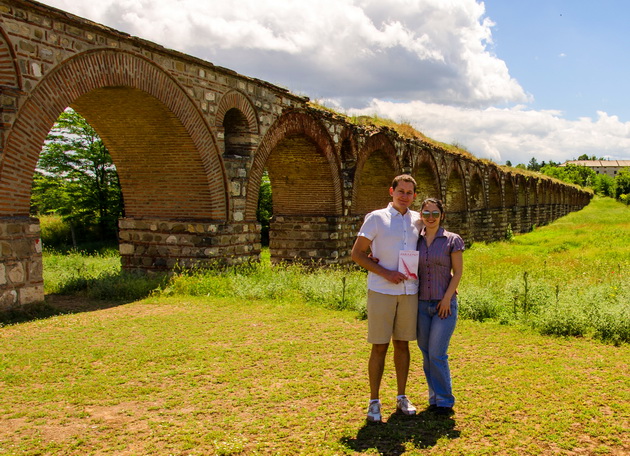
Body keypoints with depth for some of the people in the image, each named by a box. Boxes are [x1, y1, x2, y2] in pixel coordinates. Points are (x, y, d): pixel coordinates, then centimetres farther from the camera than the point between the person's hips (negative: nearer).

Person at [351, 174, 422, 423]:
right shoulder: (376, 218, -2)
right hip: (381, 291, -4)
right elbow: (357, 254, -5)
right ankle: (374, 401, 10)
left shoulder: (418, 220, 9)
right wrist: (386, 273, -14)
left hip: (409, 291, 4)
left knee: (402, 344, 11)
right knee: (379, 346, 0)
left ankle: (402, 397, 23)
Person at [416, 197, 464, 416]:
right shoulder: (415, 240, 6)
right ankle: (435, 398, 20)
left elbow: (458, 273, -3)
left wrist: (447, 299, -12)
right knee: (427, 354, 7)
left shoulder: (453, 240, -3)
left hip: (444, 304, -3)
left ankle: (445, 401, 7)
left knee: (437, 354, -8)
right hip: (421, 304, 4)